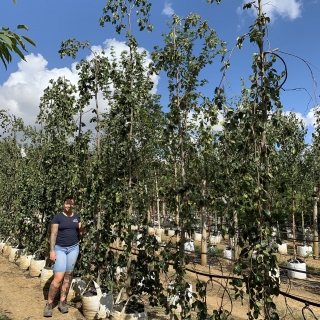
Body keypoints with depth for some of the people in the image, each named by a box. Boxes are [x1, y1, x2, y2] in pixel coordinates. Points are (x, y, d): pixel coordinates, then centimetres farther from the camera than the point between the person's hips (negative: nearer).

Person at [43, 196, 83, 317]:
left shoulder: (77, 217, 6)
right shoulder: (57, 217, -6)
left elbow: (80, 232, 10)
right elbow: (53, 234, -8)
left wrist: (82, 226, -11)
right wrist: (52, 251, -14)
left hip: (73, 248, 4)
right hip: (60, 248, -3)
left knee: (68, 275, 6)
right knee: (58, 277, -10)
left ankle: (62, 302, 18)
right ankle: (49, 304, 4)